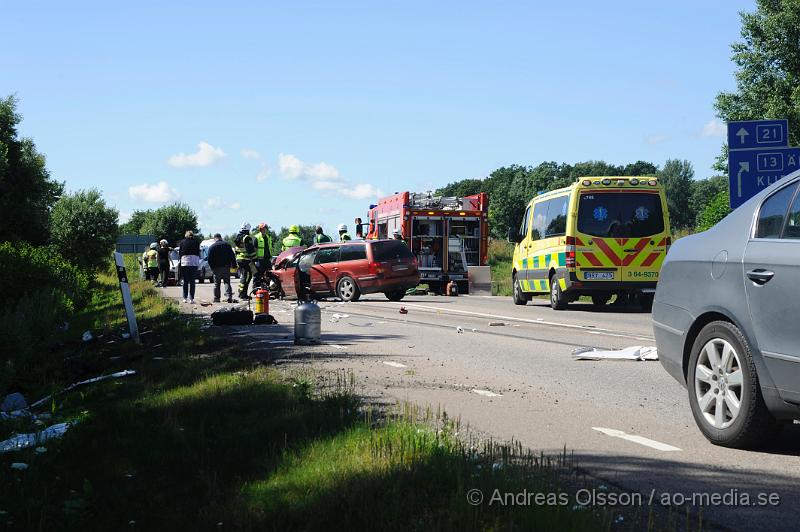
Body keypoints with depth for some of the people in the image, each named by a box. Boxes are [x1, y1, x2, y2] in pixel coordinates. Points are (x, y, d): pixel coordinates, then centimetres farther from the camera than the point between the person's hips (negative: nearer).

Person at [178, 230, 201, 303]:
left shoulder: (182, 242, 4)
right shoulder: (196, 243, 2)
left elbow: (179, 253, 5)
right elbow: (198, 253, 3)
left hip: (184, 262, 1)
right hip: (194, 263, -1)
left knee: (185, 281, 10)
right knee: (192, 281, 1)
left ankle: (185, 298, 10)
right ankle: (191, 299, -4)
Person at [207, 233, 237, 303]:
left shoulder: (211, 247, -1)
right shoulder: (227, 245, 5)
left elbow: (210, 259, -4)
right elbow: (232, 256, 4)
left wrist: (212, 267, 5)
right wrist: (234, 265, 7)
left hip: (217, 268, -2)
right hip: (226, 267, 2)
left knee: (216, 284, 7)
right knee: (227, 282, 3)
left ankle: (216, 298, 8)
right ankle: (229, 297, -13)